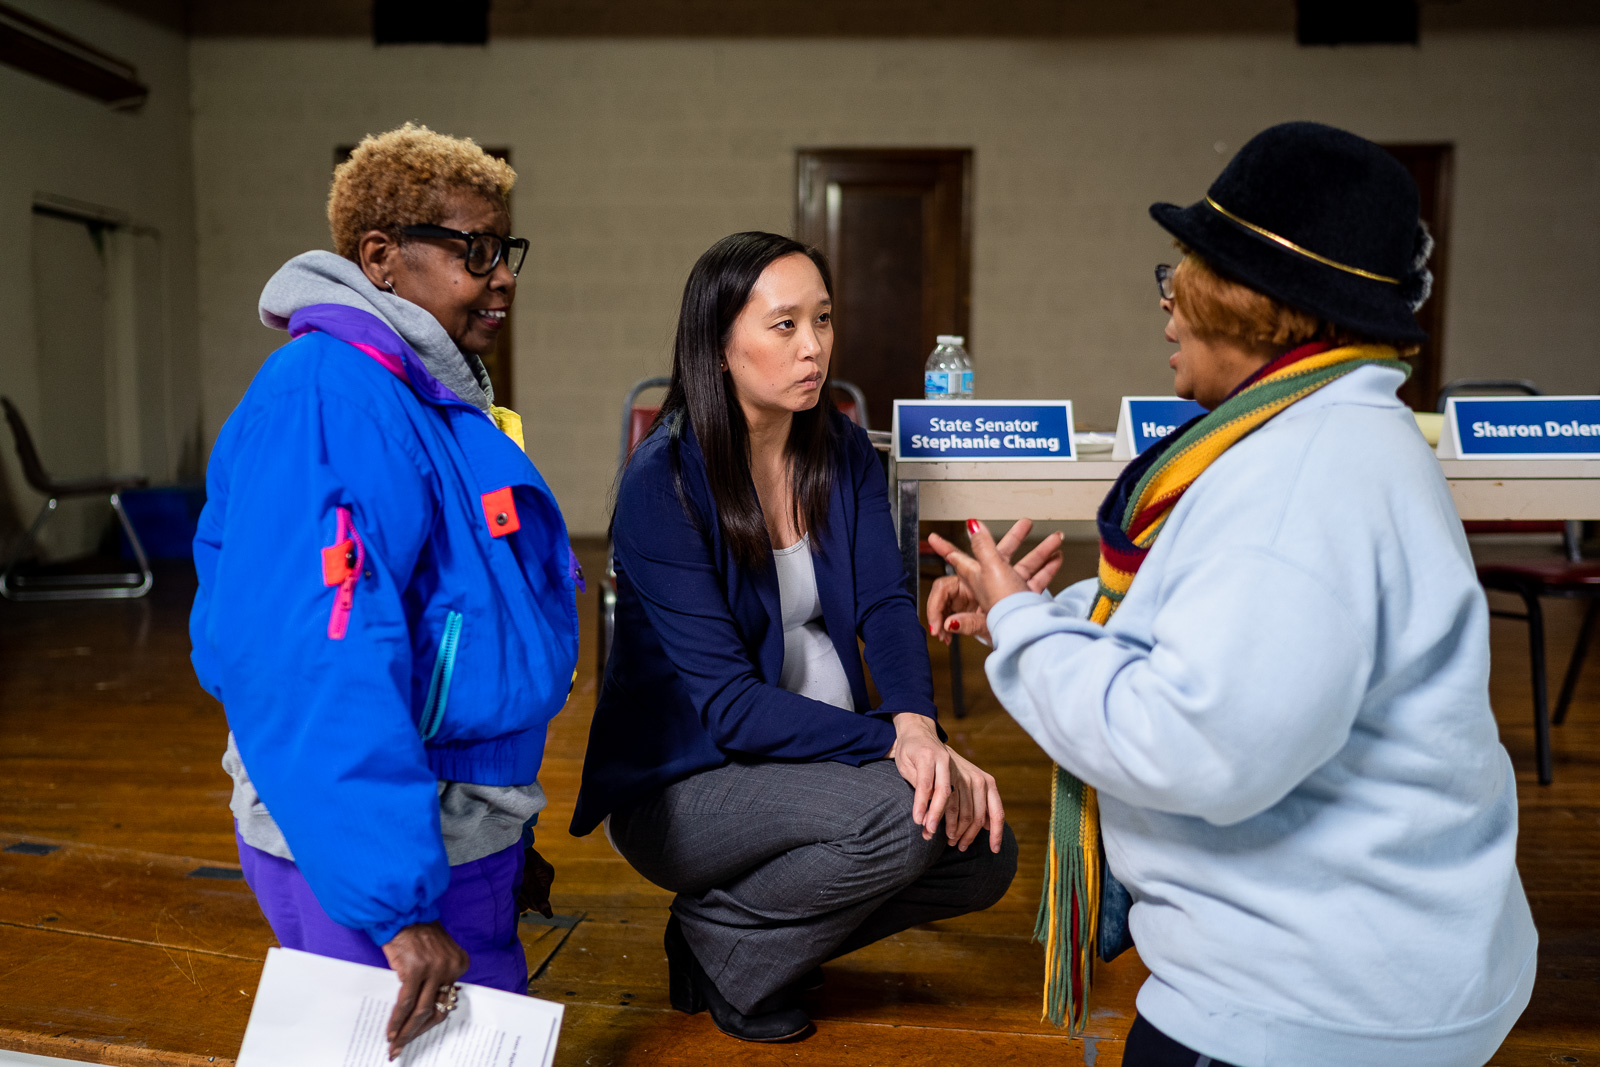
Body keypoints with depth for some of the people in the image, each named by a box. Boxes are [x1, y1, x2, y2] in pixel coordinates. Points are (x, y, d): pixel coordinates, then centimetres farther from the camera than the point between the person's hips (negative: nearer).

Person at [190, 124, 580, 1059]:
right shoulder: (330, 400, -21)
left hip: (459, 834, 10)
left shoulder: (437, 396, 11)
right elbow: (314, 673, -28)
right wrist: (402, 905, -28)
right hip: (369, 862, -10)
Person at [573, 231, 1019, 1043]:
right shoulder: (662, 485, -19)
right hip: (677, 785, -6)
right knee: (898, 814, -29)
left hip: (812, 755, 7)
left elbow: (884, 603, -8)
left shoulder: (843, 451, 1)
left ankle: (763, 928, 11)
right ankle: (718, 941, -1)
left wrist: (918, 724, -27)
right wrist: (890, 744, -32)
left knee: (984, 850, -9)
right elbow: (729, 704, -23)